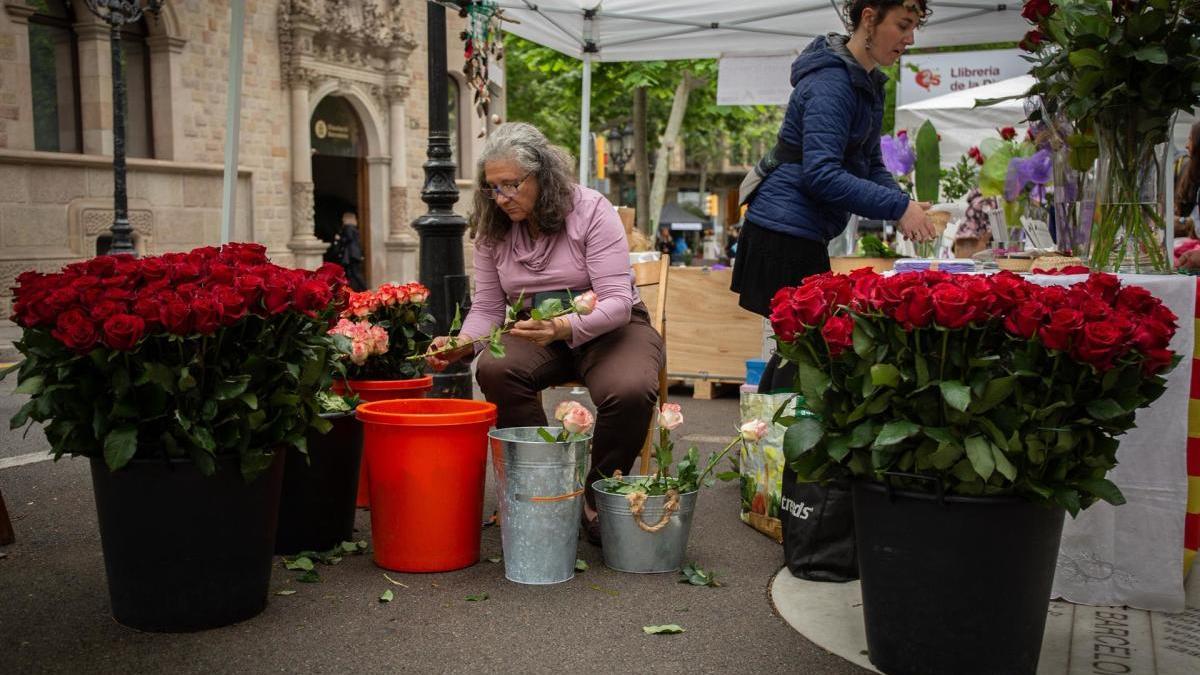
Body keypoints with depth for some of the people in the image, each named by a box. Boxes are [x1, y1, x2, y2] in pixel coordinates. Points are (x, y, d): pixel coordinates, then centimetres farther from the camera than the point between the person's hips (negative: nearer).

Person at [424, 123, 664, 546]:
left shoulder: (591, 210, -15)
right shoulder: (493, 228, -1)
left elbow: (617, 301, -22)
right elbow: (487, 306, 3)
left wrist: (564, 327, -41)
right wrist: (463, 344, -20)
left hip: (611, 328, -3)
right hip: (537, 333, 3)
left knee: (629, 391, -35)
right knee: (494, 370, -30)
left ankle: (598, 499, -7)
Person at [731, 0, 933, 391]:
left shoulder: (868, 81, 14)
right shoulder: (831, 82, -18)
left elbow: (870, 164, 17)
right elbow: (821, 174, -26)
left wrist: (904, 205, -1)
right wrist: (897, 208, -23)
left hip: (806, 238, 10)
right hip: (784, 232, -10)